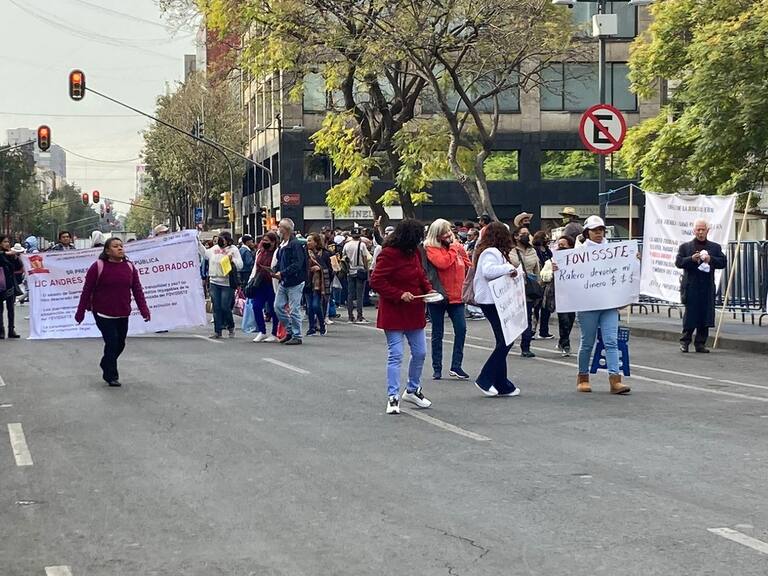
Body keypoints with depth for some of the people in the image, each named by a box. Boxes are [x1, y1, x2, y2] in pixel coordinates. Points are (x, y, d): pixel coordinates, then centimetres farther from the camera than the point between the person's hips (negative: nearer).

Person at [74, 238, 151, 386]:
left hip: (122, 315, 5)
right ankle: (111, 375, 6)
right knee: (112, 342, -9)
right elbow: (87, 291, -6)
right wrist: (80, 312, -4)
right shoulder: (98, 267, -9)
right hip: (103, 314, -5)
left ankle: (106, 364, 37)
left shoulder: (130, 267, 5)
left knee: (120, 344, 11)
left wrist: (144, 310, -5)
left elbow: (137, 290, 4)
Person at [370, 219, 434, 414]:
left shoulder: (413, 252, 7)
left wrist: (428, 289, 2)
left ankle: (413, 390, 30)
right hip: (394, 312, -8)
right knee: (395, 355, -6)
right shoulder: (389, 254, -17)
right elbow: (376, 281, -19)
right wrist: (400, 295, -24)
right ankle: (393, 397, -2)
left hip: (414, 312, 8)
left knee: (420, 353, 12)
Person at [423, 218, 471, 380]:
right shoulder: (431, 248, -7)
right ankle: (437, 368, 14)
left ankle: (456, 367, 1)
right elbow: (443, 263, -23)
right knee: (437, 334, 5)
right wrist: (453, 249, -12)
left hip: (456, 296, 4)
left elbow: (467, 265, 15)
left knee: (461, 329, -6)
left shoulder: (457, 247, 10)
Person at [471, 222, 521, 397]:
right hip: (492, 302, -11)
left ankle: (502, 384, 12)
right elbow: (488, 270, -30)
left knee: (504, 342, 10)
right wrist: (509, 268, -29)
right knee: (505, 342, -10)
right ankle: (485, 379, -6)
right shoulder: (492, 252, -13)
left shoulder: (485, 251, 19)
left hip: (491, 302, 11)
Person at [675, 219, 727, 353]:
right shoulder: (685, 247, 8)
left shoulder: (715, 247, 13)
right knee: (690, 314, -2)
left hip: (708, 288, 2)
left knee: (705, 316, 1)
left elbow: (723, 262, 4)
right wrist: (691, 258, -17)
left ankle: (700, 343, 8)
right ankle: (685, 342, 9)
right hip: (691, 287, -2)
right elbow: (678, 262, -2)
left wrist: (710, 259, -13)